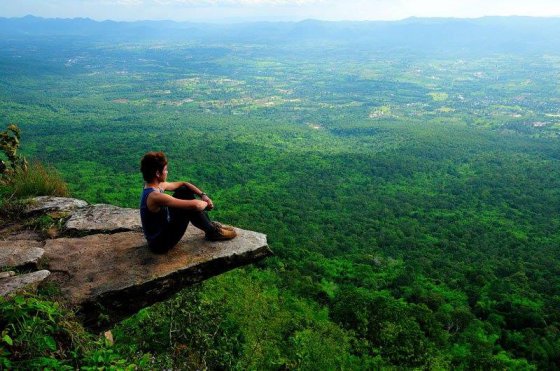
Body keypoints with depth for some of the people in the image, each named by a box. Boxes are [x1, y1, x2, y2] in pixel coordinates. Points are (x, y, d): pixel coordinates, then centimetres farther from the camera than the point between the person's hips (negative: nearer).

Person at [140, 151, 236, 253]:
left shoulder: (157, 185, -2)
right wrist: (206, 203, -11)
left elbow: (183, 184, 11)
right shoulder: (155, 196, -31)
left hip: (162, 229, 9)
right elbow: (195, 205, -33)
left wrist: (203, 195, -3)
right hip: (160, 244, -9)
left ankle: (210, 224, 13)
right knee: (190, 208, -21)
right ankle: (213, 232, 2)